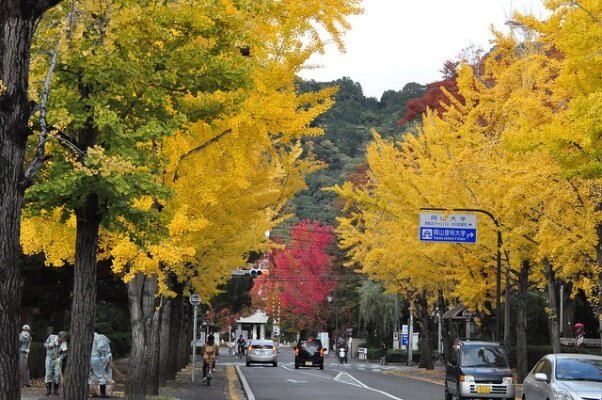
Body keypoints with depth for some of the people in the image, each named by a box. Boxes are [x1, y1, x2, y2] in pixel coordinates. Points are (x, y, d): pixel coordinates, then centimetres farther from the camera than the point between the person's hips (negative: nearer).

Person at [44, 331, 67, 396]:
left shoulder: (64, 343, -9)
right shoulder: (51, 337, -7)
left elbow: (64, 353, -6)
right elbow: (45, 344, 3)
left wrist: (60, 358, -22)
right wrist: (49, 345, -19)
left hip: (58, 360, 0)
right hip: (50, 358, 0)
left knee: (57, 375, -2)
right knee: (48, 374, -2)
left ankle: (55, 390, 9)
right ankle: (48, 390, 4)